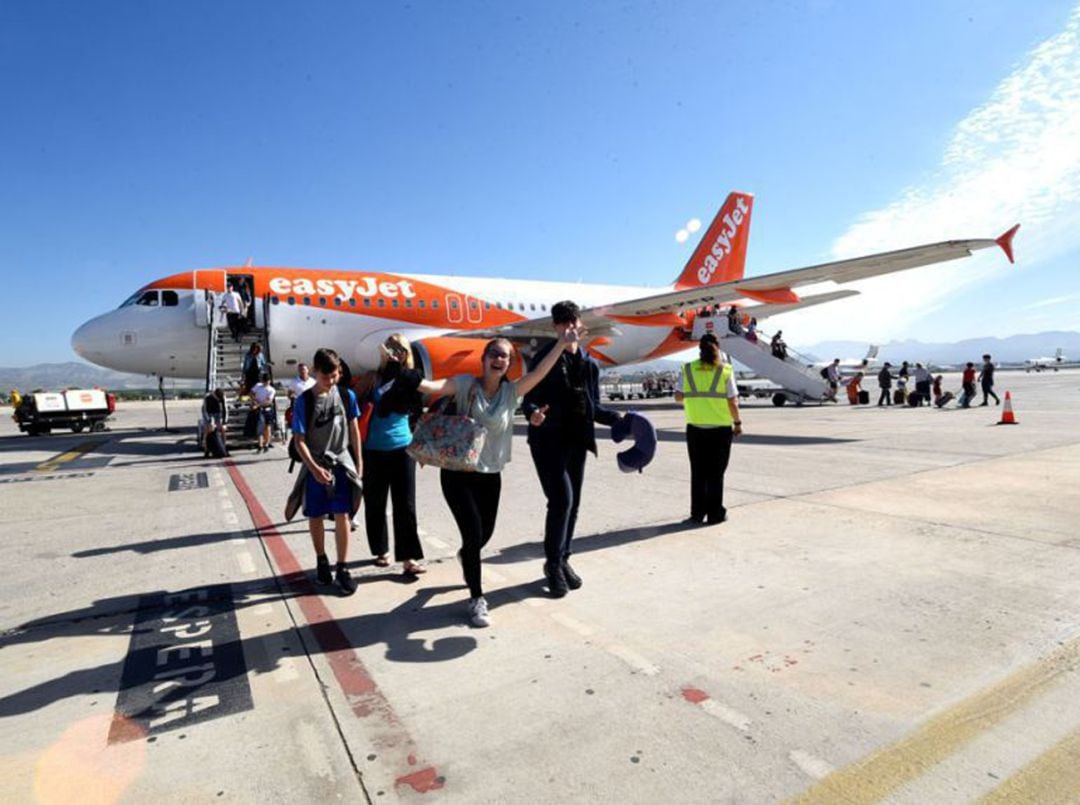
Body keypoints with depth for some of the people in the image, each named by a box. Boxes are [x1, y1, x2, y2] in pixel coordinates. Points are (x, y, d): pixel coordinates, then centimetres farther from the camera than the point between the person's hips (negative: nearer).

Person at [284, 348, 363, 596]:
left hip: (342, 463, 1)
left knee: (342, 515, -1)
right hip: (315, 466, -1)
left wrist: (358, 461, 8)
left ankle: (342, 569, 7)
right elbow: (299, 439, -9)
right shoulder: (304, 400, -10)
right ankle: (321, 561, 31)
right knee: (315, 517, 10)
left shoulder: (347, 396, -3)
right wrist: (314, 468, -18)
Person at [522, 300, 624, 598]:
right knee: (561, 499, -13)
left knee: (572, 504, 10)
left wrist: (617, 417, -1)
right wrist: (533, 413, -29)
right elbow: (529, 398, -8)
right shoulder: (545, 358, -4)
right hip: (548, 439, -5)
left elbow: (594, 408, 14)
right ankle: (553, 564, 4)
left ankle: (562, 560, 27)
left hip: (577, 440, 6)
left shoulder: (589, 365, 11)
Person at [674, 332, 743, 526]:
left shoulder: (688, 369, -2)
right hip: (720, 429, -2)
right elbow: (733, 402, -9)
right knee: (716, 474, 9)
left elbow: (678, 397, 3)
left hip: (695, 429, 2)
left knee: (698, 473, 13)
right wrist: (737, 423, 5)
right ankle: (715, 514, 15)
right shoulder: (725, 371, -8)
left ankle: (697, 514, 16)